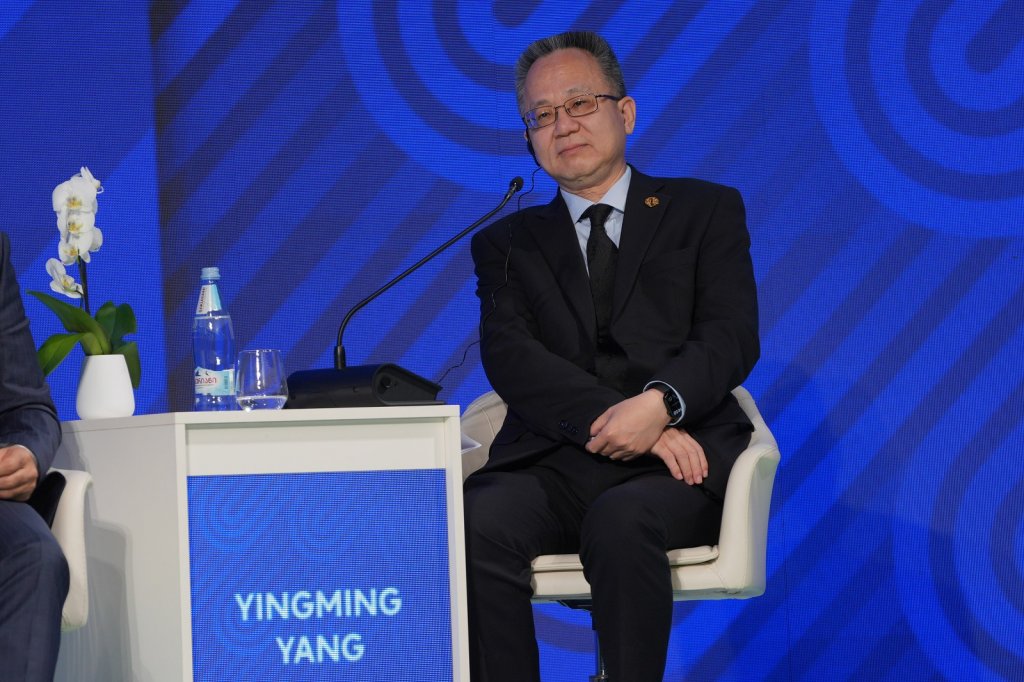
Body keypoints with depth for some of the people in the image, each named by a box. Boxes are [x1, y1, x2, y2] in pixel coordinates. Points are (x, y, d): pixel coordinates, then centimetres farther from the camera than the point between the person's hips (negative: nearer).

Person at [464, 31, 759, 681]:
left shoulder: (706, 211, 17)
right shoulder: (508, 243, 20)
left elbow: (731, 336, 2)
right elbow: (509, 357, 3)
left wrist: (659, 403, -19)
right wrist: (617, 418, -15)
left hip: (677, 461, -1)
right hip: (553, 461, 2)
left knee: (620, 522, -36)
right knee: (475, 524, -32)